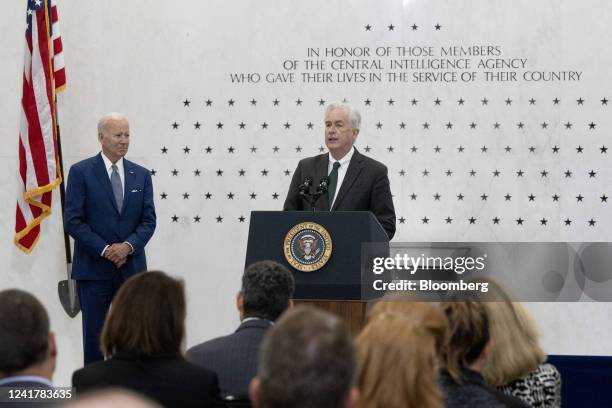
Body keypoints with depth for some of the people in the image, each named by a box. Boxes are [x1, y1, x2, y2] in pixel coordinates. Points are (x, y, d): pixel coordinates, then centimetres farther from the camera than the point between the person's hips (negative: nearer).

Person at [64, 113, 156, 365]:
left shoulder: (141, 175, 9)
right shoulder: (81, 172, -2)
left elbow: (149, 220, 5)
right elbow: (73, 220, -8)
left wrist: (128, 246, -13)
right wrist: (104, 249, -14)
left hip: (132, 267, 3)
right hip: (93, 268, -3)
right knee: (94, 334, 3)